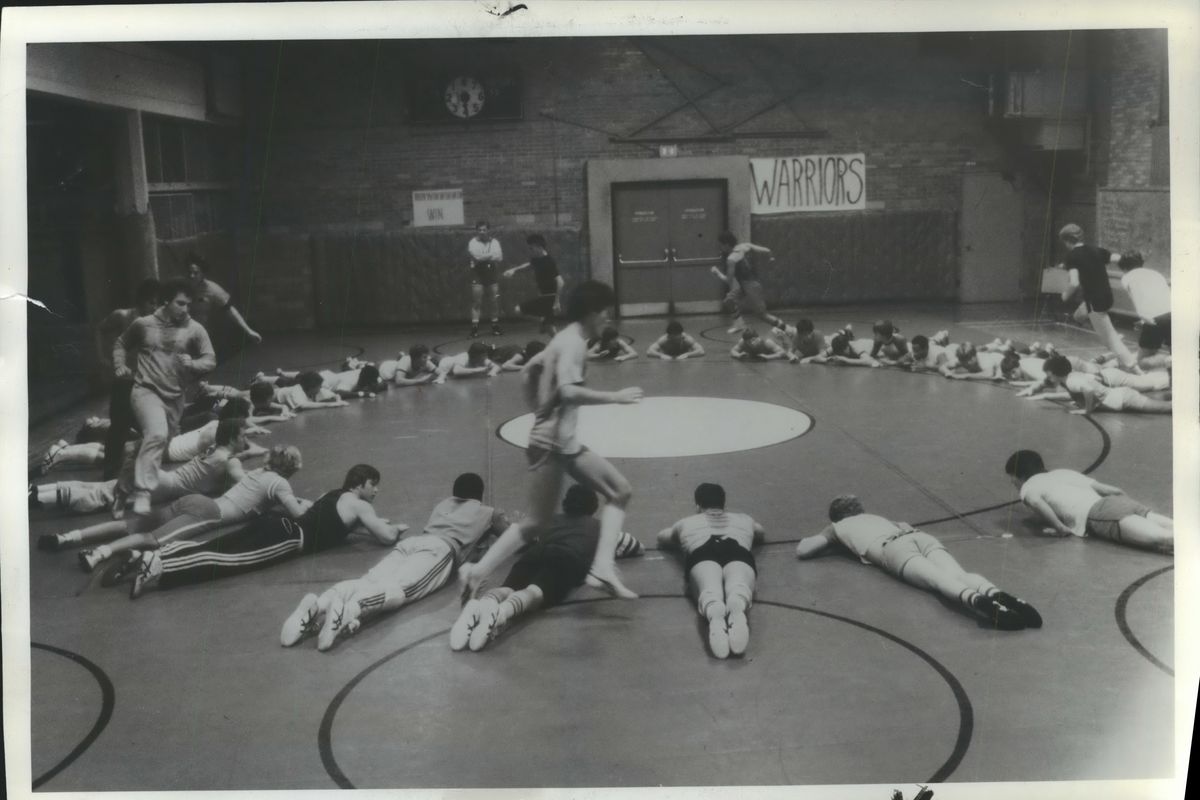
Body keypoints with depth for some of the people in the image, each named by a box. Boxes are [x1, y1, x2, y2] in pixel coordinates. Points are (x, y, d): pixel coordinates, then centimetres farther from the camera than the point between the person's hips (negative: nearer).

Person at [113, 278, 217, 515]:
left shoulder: (195, 329, -3)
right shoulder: (143, 323, -2)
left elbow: (211, 359, -3)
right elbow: (121, 343, 17)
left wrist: (193, 364, -22)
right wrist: (120, 366, 4)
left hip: (175, 396, 4)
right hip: (146, 390, -4)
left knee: (167, 442, 17)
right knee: (157, 434, -28)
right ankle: (142, 493, -28)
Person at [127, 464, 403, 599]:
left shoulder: (334, 494, 32)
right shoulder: (360, 505, 6)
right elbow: (387, 538, 1)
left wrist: (373, 522, 48)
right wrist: (395, 527, 24)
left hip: (275, 525, 8)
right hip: (287, 538, -8)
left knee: (208, 546, -6)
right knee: (229, 560, -26)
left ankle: (146, 557, -24)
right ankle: (158, 570, -44)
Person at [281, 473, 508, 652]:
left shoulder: (443, 505, 44)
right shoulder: (487, 512, 31)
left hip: (410, 541, 5)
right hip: (439, 548, -5)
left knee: (370, 581, -20)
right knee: (399, 587, -30)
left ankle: (321, 605, -52)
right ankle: (348, 608, -62)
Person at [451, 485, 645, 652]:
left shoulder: (553, 520, 42)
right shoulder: (598, 526, 39)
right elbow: (639, 547, 52)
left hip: (536, 554, 3)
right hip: (569, 558, -3)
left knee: (508, 588, -24)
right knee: (537, 592, -32)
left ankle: (483, 605, -61)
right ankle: (502, 612, -66)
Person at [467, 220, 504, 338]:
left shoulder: (494, 242, 7)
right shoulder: (473, 243, -1)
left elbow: (499, 258, -6)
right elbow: (477, 256, -17)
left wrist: (483, 257, -13)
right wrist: (491, 255, -8)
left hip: (491, 273, 3)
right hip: (477, 274, -3)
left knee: (495, 300, 2)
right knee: (476, 301, -5)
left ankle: (495, 326, 12)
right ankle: (475, 327, -4)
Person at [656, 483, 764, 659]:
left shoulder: (687, 523, 41)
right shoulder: (744, 519, 44)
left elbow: (662, 537, 61)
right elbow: (760, 533, 68)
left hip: (702, 554, 0)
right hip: (739, 553, 0)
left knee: (710, 590, -31)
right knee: (738, 587, -31)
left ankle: (715, 617, -68)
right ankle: (737, 613, -69)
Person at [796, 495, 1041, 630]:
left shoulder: (836, 527, 31)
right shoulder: (877, 518, 44)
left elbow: (802, 550, 29)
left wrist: (821, 538, 52)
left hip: (893, 548, -4)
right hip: (920, 536, 4)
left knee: (942, 580, -30)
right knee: (960, 576, -21)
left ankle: (973, 599, -61)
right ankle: (994, 594, -52)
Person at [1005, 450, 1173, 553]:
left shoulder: (1028, 487, 18)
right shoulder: (1066, 472, 37)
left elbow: (1036, 502, -9)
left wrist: (1061, 528, -4)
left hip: (1098, 515, -7)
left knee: (1162, 539, -28)